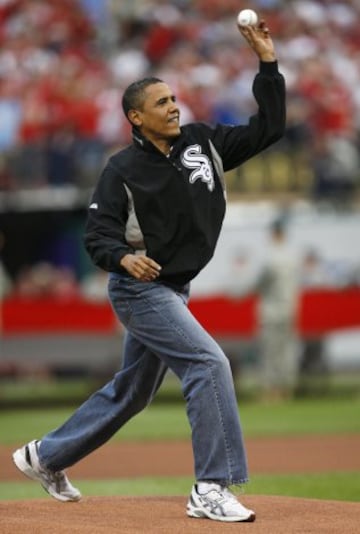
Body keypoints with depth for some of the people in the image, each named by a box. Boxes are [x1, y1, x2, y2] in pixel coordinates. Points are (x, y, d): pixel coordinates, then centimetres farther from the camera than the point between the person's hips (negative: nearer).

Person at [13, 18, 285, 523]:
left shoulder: (203, 142, 2)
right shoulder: (123, 169, -13)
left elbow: (267, 127, -1)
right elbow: (98, 234, -15)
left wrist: (268, 62, -10)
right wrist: (124, 257, -37)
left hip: (175, 290, 8)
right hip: (140, 290, -8)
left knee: (132, 391, 18)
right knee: (209, 364, -21)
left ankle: (45, 457, 34)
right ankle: (211, 491, -20)